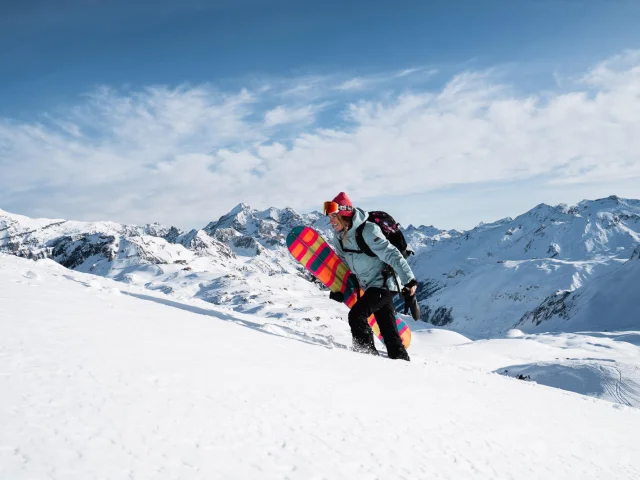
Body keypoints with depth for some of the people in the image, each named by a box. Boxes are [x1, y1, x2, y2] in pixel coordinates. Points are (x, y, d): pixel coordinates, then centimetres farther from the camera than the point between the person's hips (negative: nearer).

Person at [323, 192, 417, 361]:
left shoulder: (367, 230, -23)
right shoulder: (339, 235, 1)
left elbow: (391, 254, -26)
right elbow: (341, 262, 15)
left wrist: (409, 279, -31)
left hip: (384, 282, -8)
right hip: (370, 285, 8)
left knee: (356, 314, -18)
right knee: (387, 328, 13)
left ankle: (368, 352, -7)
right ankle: (401, 358, 23)